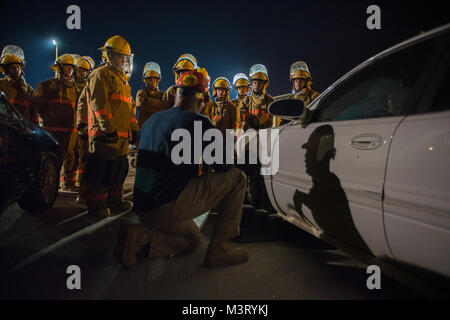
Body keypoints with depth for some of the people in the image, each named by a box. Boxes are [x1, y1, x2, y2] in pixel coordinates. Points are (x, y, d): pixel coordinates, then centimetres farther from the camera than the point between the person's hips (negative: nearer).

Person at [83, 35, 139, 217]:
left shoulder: (122, 78, 25)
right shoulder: (101, 75, -3)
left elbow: (129, 107, 26)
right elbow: (99, 103, -14)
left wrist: (134, 129, 19)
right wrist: (108, 127, -21)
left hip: (122, 134, 9)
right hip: (106, 135, -9)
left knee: (120, 168, 13)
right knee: (102, 170, -6)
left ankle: (114, 200, 24)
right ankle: (96, 204, 4)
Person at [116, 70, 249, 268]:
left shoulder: (152, 120, 16)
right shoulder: (198, 122, -8)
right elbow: (223, 166, -5)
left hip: (141, 206, 8)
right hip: (167, 204, -8)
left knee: (193, 239, 29)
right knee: (237, 178, 1)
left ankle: (139, 237, 4)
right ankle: (219, 249, 1)